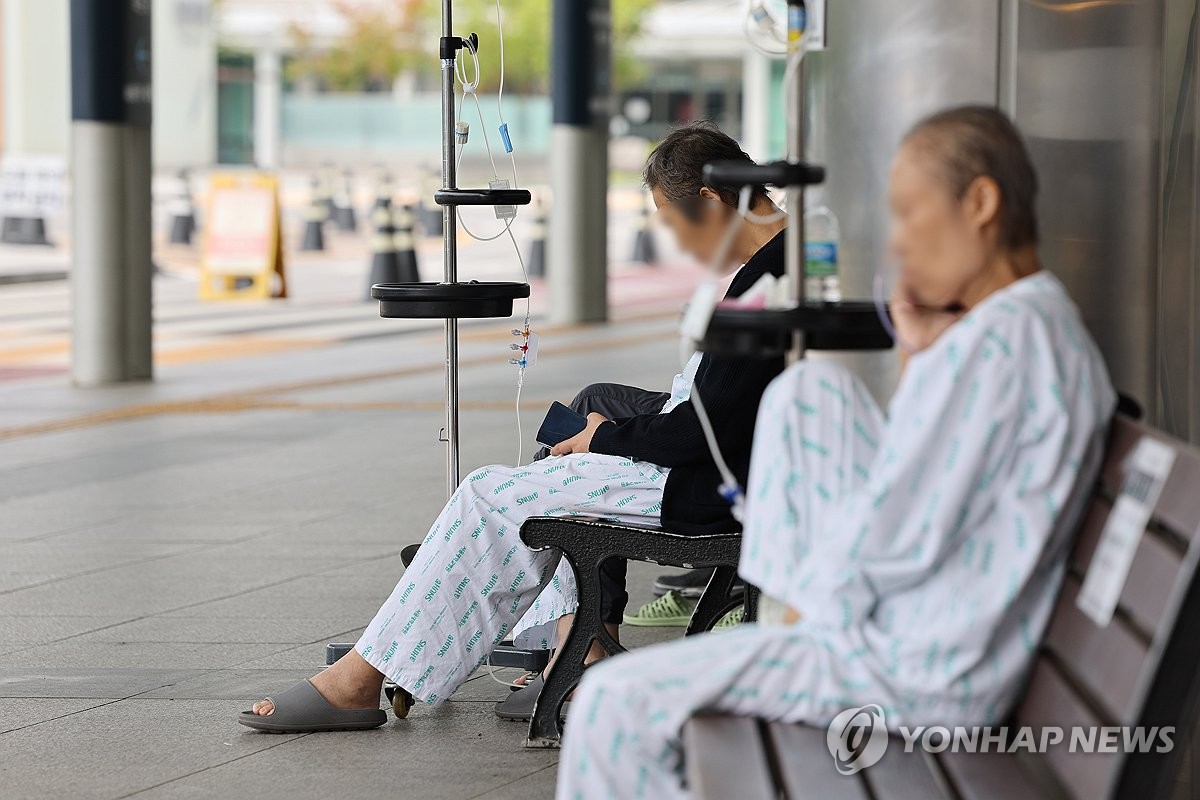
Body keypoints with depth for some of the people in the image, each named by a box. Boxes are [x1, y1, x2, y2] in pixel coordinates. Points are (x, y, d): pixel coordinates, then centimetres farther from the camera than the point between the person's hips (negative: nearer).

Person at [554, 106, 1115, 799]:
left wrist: (814, 603, -5)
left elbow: (900, 538, -23)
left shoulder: (1001, 335, -22)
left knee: (612, 703, -12)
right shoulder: (1051, 326, 10)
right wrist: (922, 358, 7)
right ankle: (783, 624, 15)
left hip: (917, 675, -10)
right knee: (811, 389, 17)